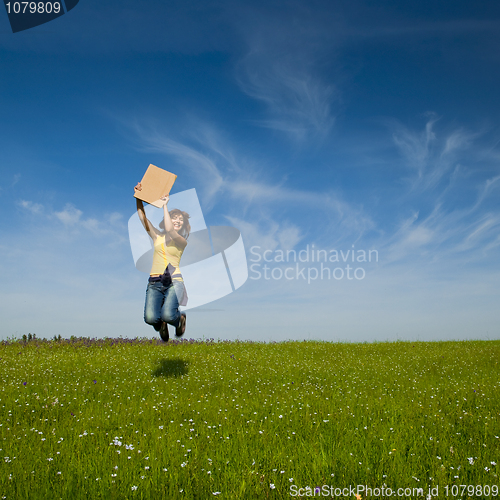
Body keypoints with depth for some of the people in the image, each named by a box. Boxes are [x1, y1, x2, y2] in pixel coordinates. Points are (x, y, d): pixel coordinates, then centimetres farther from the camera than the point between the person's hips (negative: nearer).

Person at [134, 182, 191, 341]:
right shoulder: (157, 237, 16)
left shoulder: (182, 241, 7)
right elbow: (143, 217, 9)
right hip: (155, 282, 2)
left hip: (174, 282, -2)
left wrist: (165, 205, -8)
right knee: (150, 318, -22)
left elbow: (170, 230, -12)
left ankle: (180, 318, 11)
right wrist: (138, 197, -3)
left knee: (167, 315, -28)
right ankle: (161, 325, 17)